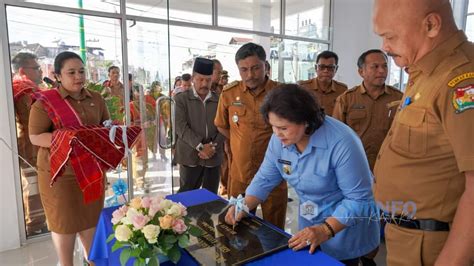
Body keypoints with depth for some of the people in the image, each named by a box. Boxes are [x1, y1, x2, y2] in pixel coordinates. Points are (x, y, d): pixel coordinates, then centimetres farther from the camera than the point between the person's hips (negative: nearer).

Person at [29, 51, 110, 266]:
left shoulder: (96, 99, 6)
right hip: (60, 173, -4)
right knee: (64, 219, 10)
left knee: (91, 216, 17)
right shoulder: (45, 102, -9)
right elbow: (35, 137, -12)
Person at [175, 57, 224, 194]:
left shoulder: (219, 100, 8)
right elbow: (181, 126, -8)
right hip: (190, 156, -2)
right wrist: (200, 147, -15)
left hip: (214, 156, 3)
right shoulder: (181, 98, 1)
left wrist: (213, 147, -10)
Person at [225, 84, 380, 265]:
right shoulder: (280, 138, -14)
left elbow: (358, 199, -27)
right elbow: (265, 178, -3)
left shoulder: (342, 142, -32)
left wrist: (325, 230, -36)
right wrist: (244, 206, -17)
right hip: (309, 221, 6)